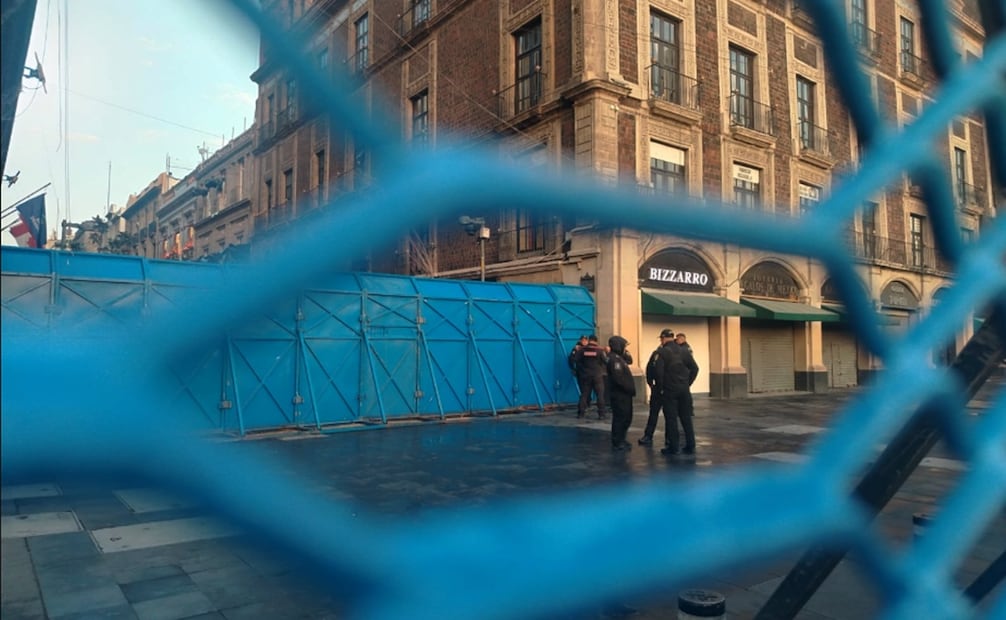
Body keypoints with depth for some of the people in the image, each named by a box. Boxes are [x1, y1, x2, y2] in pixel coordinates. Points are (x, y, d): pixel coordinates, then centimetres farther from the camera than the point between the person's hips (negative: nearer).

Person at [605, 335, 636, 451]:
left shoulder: (619, 357, 14)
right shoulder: (614, 359, -19)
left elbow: (630, 360, 28)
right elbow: (618, 378, -25)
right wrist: (630, 389, -18)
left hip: (623, 394, 11)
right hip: (619, 394, -11)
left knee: (626, 418, 17)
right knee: (620, 418, -4)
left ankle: (620, 440, 26)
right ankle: (617, 443, 3)